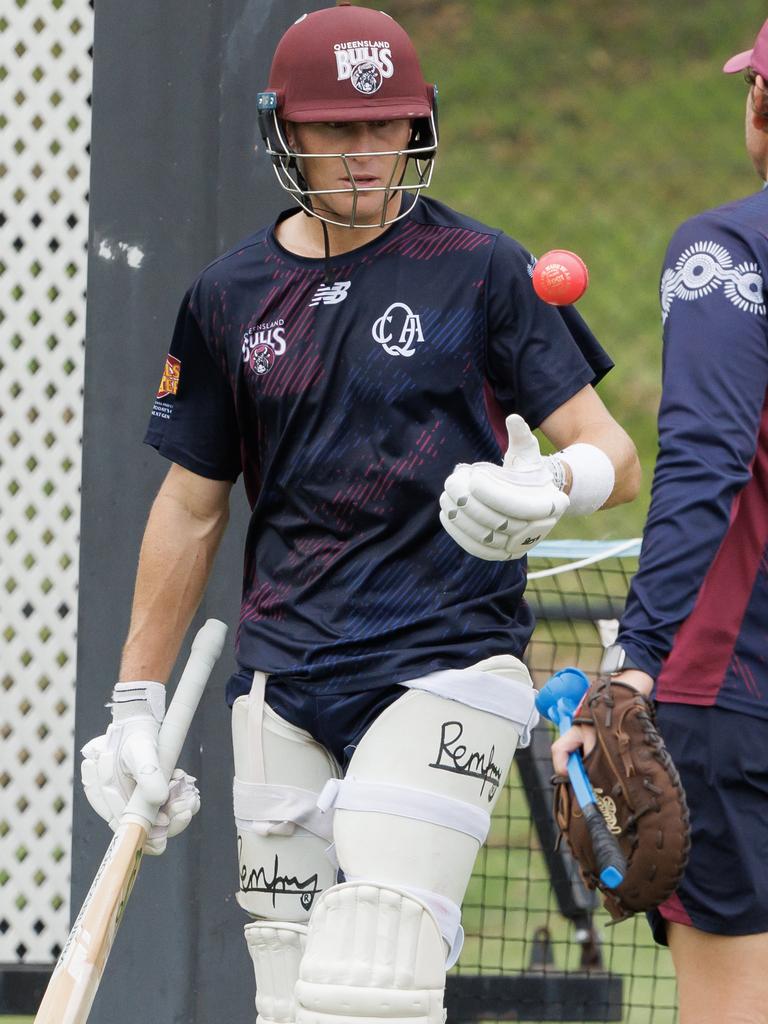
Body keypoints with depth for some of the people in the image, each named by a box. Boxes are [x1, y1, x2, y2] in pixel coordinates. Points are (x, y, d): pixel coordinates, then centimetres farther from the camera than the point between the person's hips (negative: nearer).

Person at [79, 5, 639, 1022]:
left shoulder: (481, 270, -1)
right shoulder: (230, 297, 10)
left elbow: (613, 455, -4)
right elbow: (193, 507, 17)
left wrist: (554, 486, -27)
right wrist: (136, 702, 14)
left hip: (442, 664, -4)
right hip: (285, 678, 5)